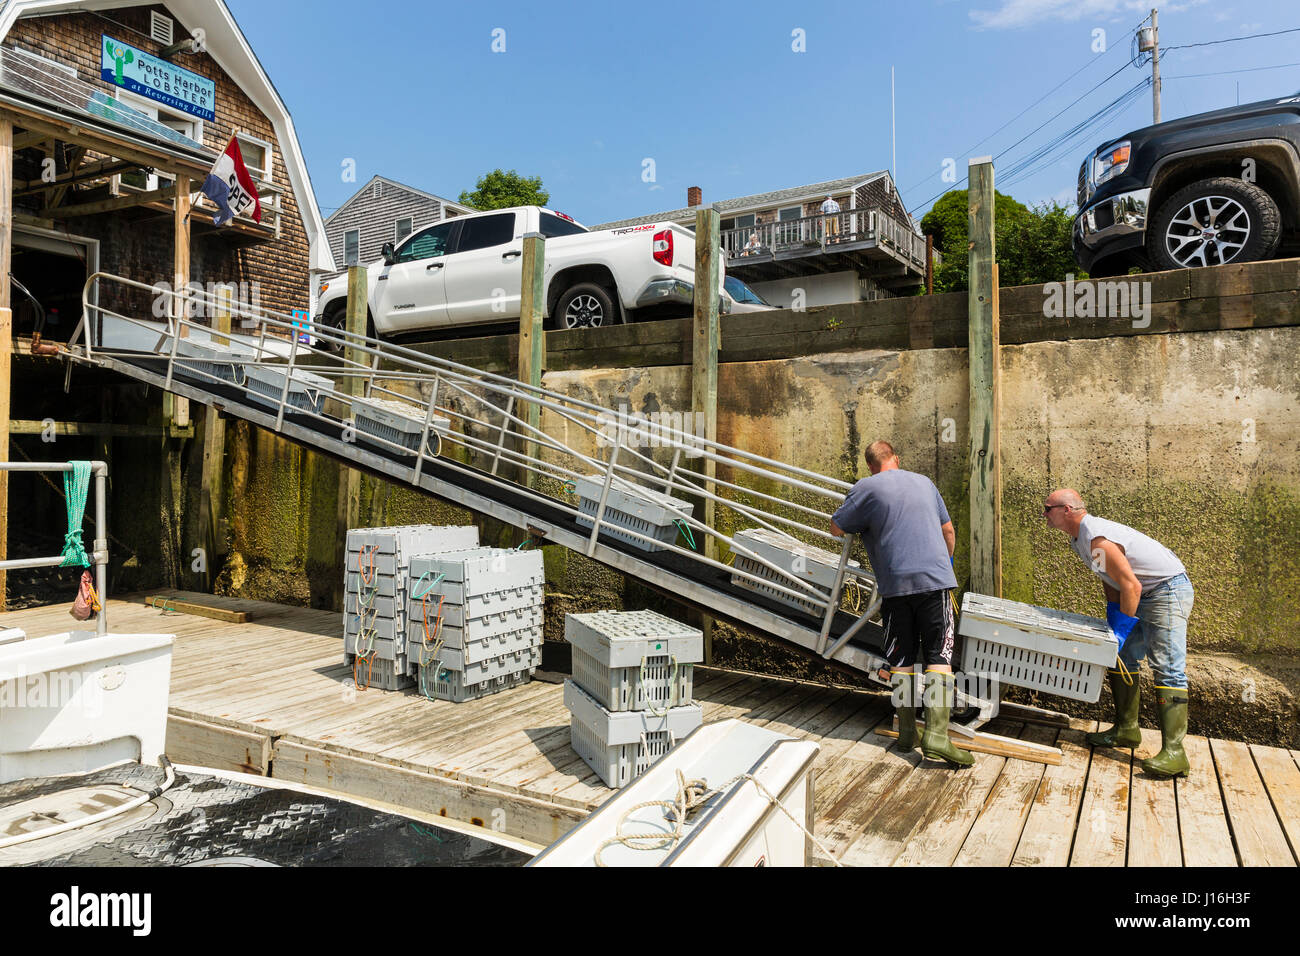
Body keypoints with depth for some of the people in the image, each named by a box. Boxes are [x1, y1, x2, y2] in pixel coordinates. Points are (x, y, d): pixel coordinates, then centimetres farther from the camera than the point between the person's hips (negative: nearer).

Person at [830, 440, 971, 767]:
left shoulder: (866, 488, 3)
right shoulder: (924, 482, 17)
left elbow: (836, 528, 4)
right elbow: (948, 530, 23)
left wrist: (863, 524, 25)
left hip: (895, 583, -2)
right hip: (935, 578, 2)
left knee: (901, 658, 8)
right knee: (939, 656, 1)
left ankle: (907, 731, 14)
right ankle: (937, 735, -9)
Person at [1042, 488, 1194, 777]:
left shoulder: (1098, 540, -27)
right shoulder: (1079, 538, 6)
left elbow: (1131, 586, -26)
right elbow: (1110, 579, 16)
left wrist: (1123, 629, -18)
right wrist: (1113, 619, 12)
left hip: (1169, 592, -11)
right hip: (1145, 595, 11)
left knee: (1168, 670, -15)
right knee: (1122, 658, 14)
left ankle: (1173, 752, -17)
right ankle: (1126, 730, 25)